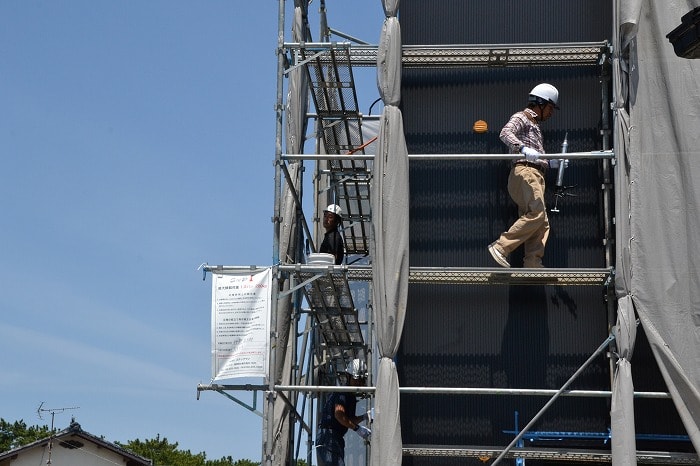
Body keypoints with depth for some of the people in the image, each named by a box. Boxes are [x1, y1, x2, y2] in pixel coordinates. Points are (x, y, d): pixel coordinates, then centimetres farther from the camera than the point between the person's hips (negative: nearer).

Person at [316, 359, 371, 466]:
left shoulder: (352, 396, 20)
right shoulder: (342, 392, -10)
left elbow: (349, 420, 25)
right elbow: (339, 415, -22)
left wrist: (364, 417, 8)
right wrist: (357, 428, -21)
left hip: (337, 439, 10)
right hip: (328, 437, -10)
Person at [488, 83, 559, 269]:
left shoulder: (534, 125, 32)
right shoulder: (521, 118, 4)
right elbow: (505, 133, -17)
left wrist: (551, 163, 18)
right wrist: (523, 148, -33)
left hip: (535, 175, 10)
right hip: (524, 171, -10)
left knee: (542, 223, 1)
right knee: (536, 213, -24)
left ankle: (533, 264, -4)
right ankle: (501, 246, -24)